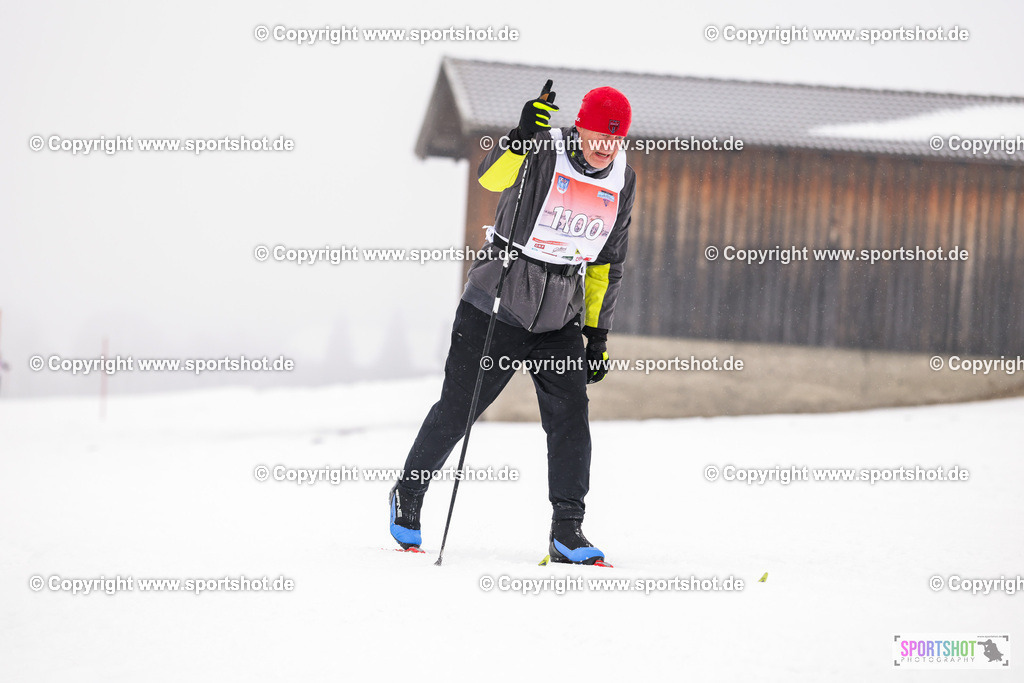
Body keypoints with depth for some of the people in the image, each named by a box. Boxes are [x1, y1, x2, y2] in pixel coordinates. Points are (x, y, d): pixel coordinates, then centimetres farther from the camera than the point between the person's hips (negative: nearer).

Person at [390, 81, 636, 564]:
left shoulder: (622, 179, 2)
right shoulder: (544, 151, -15)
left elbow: (606, 262, 12)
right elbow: (491, 177, -35)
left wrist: (598, 333, 10)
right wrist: (521, 137, -53)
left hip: (559, 321, 4)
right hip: (496, 309, -4)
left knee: (570, 416, -10)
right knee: (456, 410, 5)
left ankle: (567, 533, -5)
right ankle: (408, 496, 27)